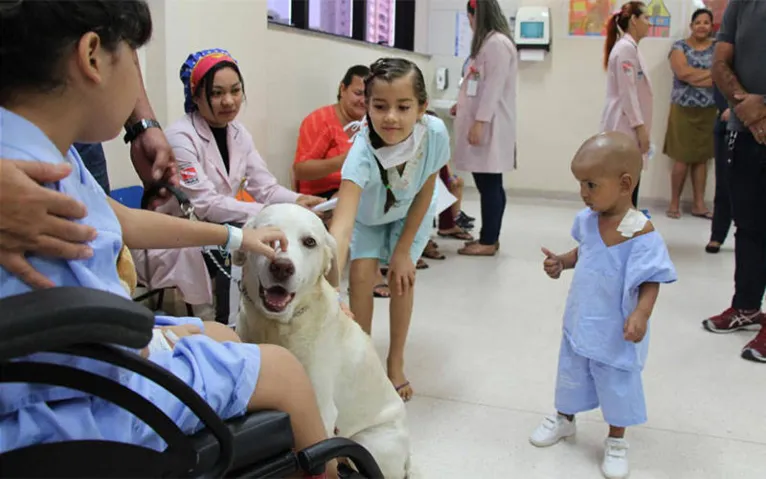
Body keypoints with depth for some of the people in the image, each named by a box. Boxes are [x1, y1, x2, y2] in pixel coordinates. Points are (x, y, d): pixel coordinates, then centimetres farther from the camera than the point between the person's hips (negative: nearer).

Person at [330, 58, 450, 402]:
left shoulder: (434, 133, -36)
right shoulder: (363, 152, -44)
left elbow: (424, 193, -18)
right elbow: (342, 225, -55)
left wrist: (403, 250, -15)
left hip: (410, 213, 1)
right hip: (367, 213, -1)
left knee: (402, 277, -8)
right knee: (361, 274, -14)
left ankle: (396, 364, 11)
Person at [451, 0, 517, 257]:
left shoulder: (497, 43, -12)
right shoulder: (489, 42, 20)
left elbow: (494, 87, -17)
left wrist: (479, 122, -19)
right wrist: (463, 106, 25)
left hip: (489, 126, -10)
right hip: (484, 123, 10)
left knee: (488, 184, -7)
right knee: (489, 184, 9)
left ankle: (488, 242, -3)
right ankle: (490, 237, 13)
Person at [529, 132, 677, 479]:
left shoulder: (640, 232, -26)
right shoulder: (587, 219, -6)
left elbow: (651, 281, -22)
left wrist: (641, 314, -34)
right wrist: (562, 262, -3)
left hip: (615, 330, -6)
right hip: (580, 320, 6)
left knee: (618, 383, 12)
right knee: (571, 371, 24)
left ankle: (616, 441, 34)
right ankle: (565, 419, 48)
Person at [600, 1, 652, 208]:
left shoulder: (631, 48, 18)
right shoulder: (625, 48, -12)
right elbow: (627, 92, -18)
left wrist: (641, 126, 20)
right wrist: (640, 126, -19)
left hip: (629, 126, 9)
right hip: (625, 126, -9)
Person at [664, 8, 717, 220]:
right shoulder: (679, 46, 1)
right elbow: (682, 73, -15)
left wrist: (694, 75, -13)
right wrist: (711, 73, -8)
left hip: (709, 111, 3)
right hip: (684, 110, -3)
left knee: (702, 158, 7)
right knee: (682, 159, -4)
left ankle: (699, 204, 13)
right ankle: (674, 203, 8)